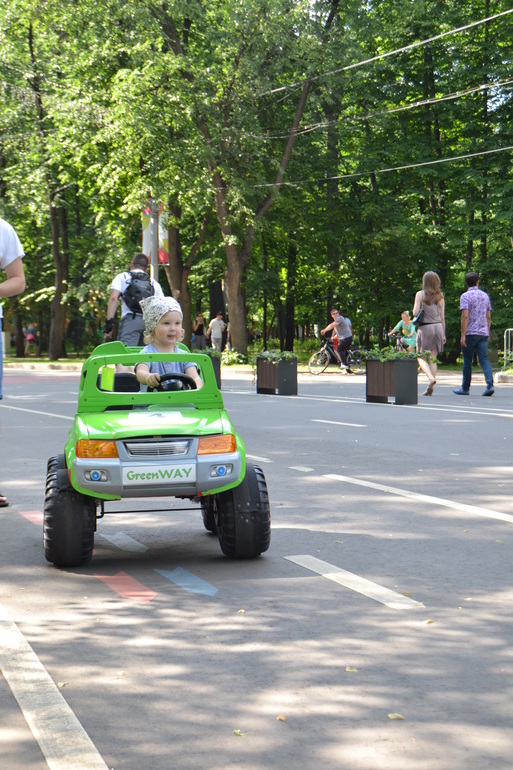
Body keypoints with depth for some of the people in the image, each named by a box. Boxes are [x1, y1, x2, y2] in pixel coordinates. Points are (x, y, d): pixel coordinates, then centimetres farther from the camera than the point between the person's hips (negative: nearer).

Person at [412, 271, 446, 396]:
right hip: (438, 327, 4)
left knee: (421, 357, 4)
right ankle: (430, 388, 2)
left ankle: (431, 377, -23)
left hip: (425, 327, -4)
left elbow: (415, 312, -9)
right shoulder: (440, 297, 7)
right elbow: (442, 317, 8)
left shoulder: (420, 294, -4)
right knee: (432, 358, 7)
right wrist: (443, 334, 13)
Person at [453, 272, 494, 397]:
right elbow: (489, 317, 14)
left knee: (467, 361, 5)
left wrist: (463, 335, -14)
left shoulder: (465, 296, -6)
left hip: (470, 333, -4)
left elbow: (465, 316, -14)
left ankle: (465, 388, 13)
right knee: (484, 359, -1)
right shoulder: (485, 295, 11)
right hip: (483, 333, 4)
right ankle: (490, 385, -18)